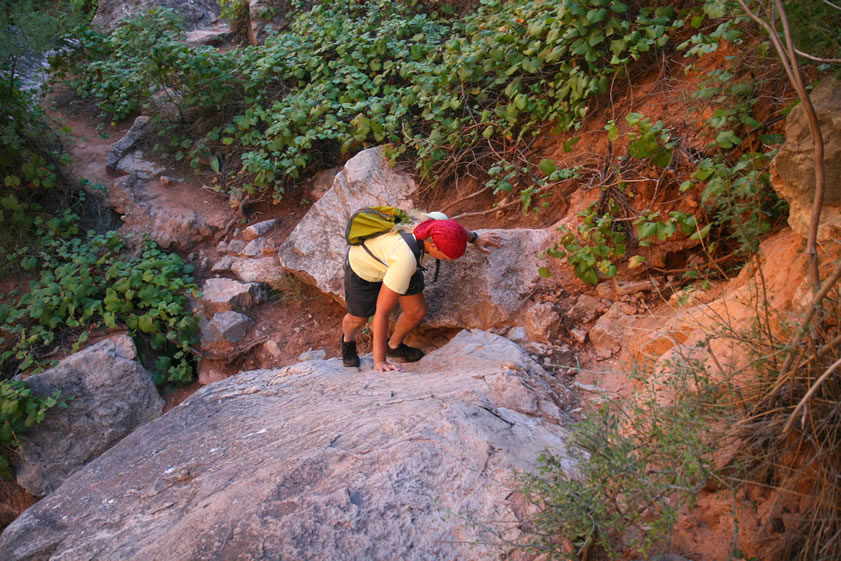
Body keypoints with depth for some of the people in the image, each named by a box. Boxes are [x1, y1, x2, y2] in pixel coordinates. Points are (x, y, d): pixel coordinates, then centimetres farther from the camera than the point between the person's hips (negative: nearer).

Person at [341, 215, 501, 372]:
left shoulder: (438, 221, -31)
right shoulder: (406, 260, -46)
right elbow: (382, 312, -39)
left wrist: (474, 238, 7)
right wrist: (379, 361, -36)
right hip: (364, 267, -6)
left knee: (417, 311, 3)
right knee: (358, 319, 10)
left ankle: (393, 346, 34)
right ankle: (348, 339, 47)